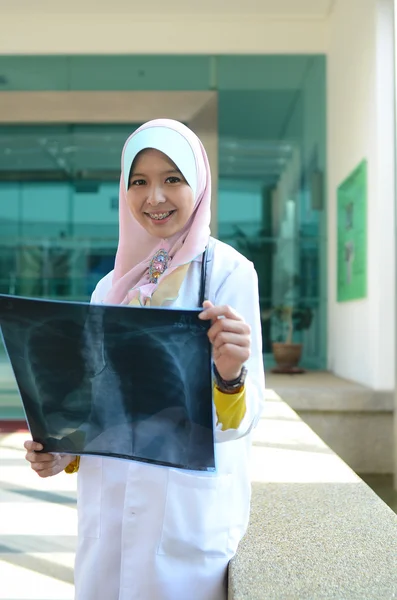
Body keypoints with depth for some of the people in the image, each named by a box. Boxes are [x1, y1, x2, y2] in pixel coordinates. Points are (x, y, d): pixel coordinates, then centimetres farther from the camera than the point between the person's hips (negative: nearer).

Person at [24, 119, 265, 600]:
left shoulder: (227, 270, -10)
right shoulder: (111, 287, 6)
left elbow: (241, 419, -16)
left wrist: (230, 375, -36)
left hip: (187, 508, -5)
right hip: (106, 504, 5)